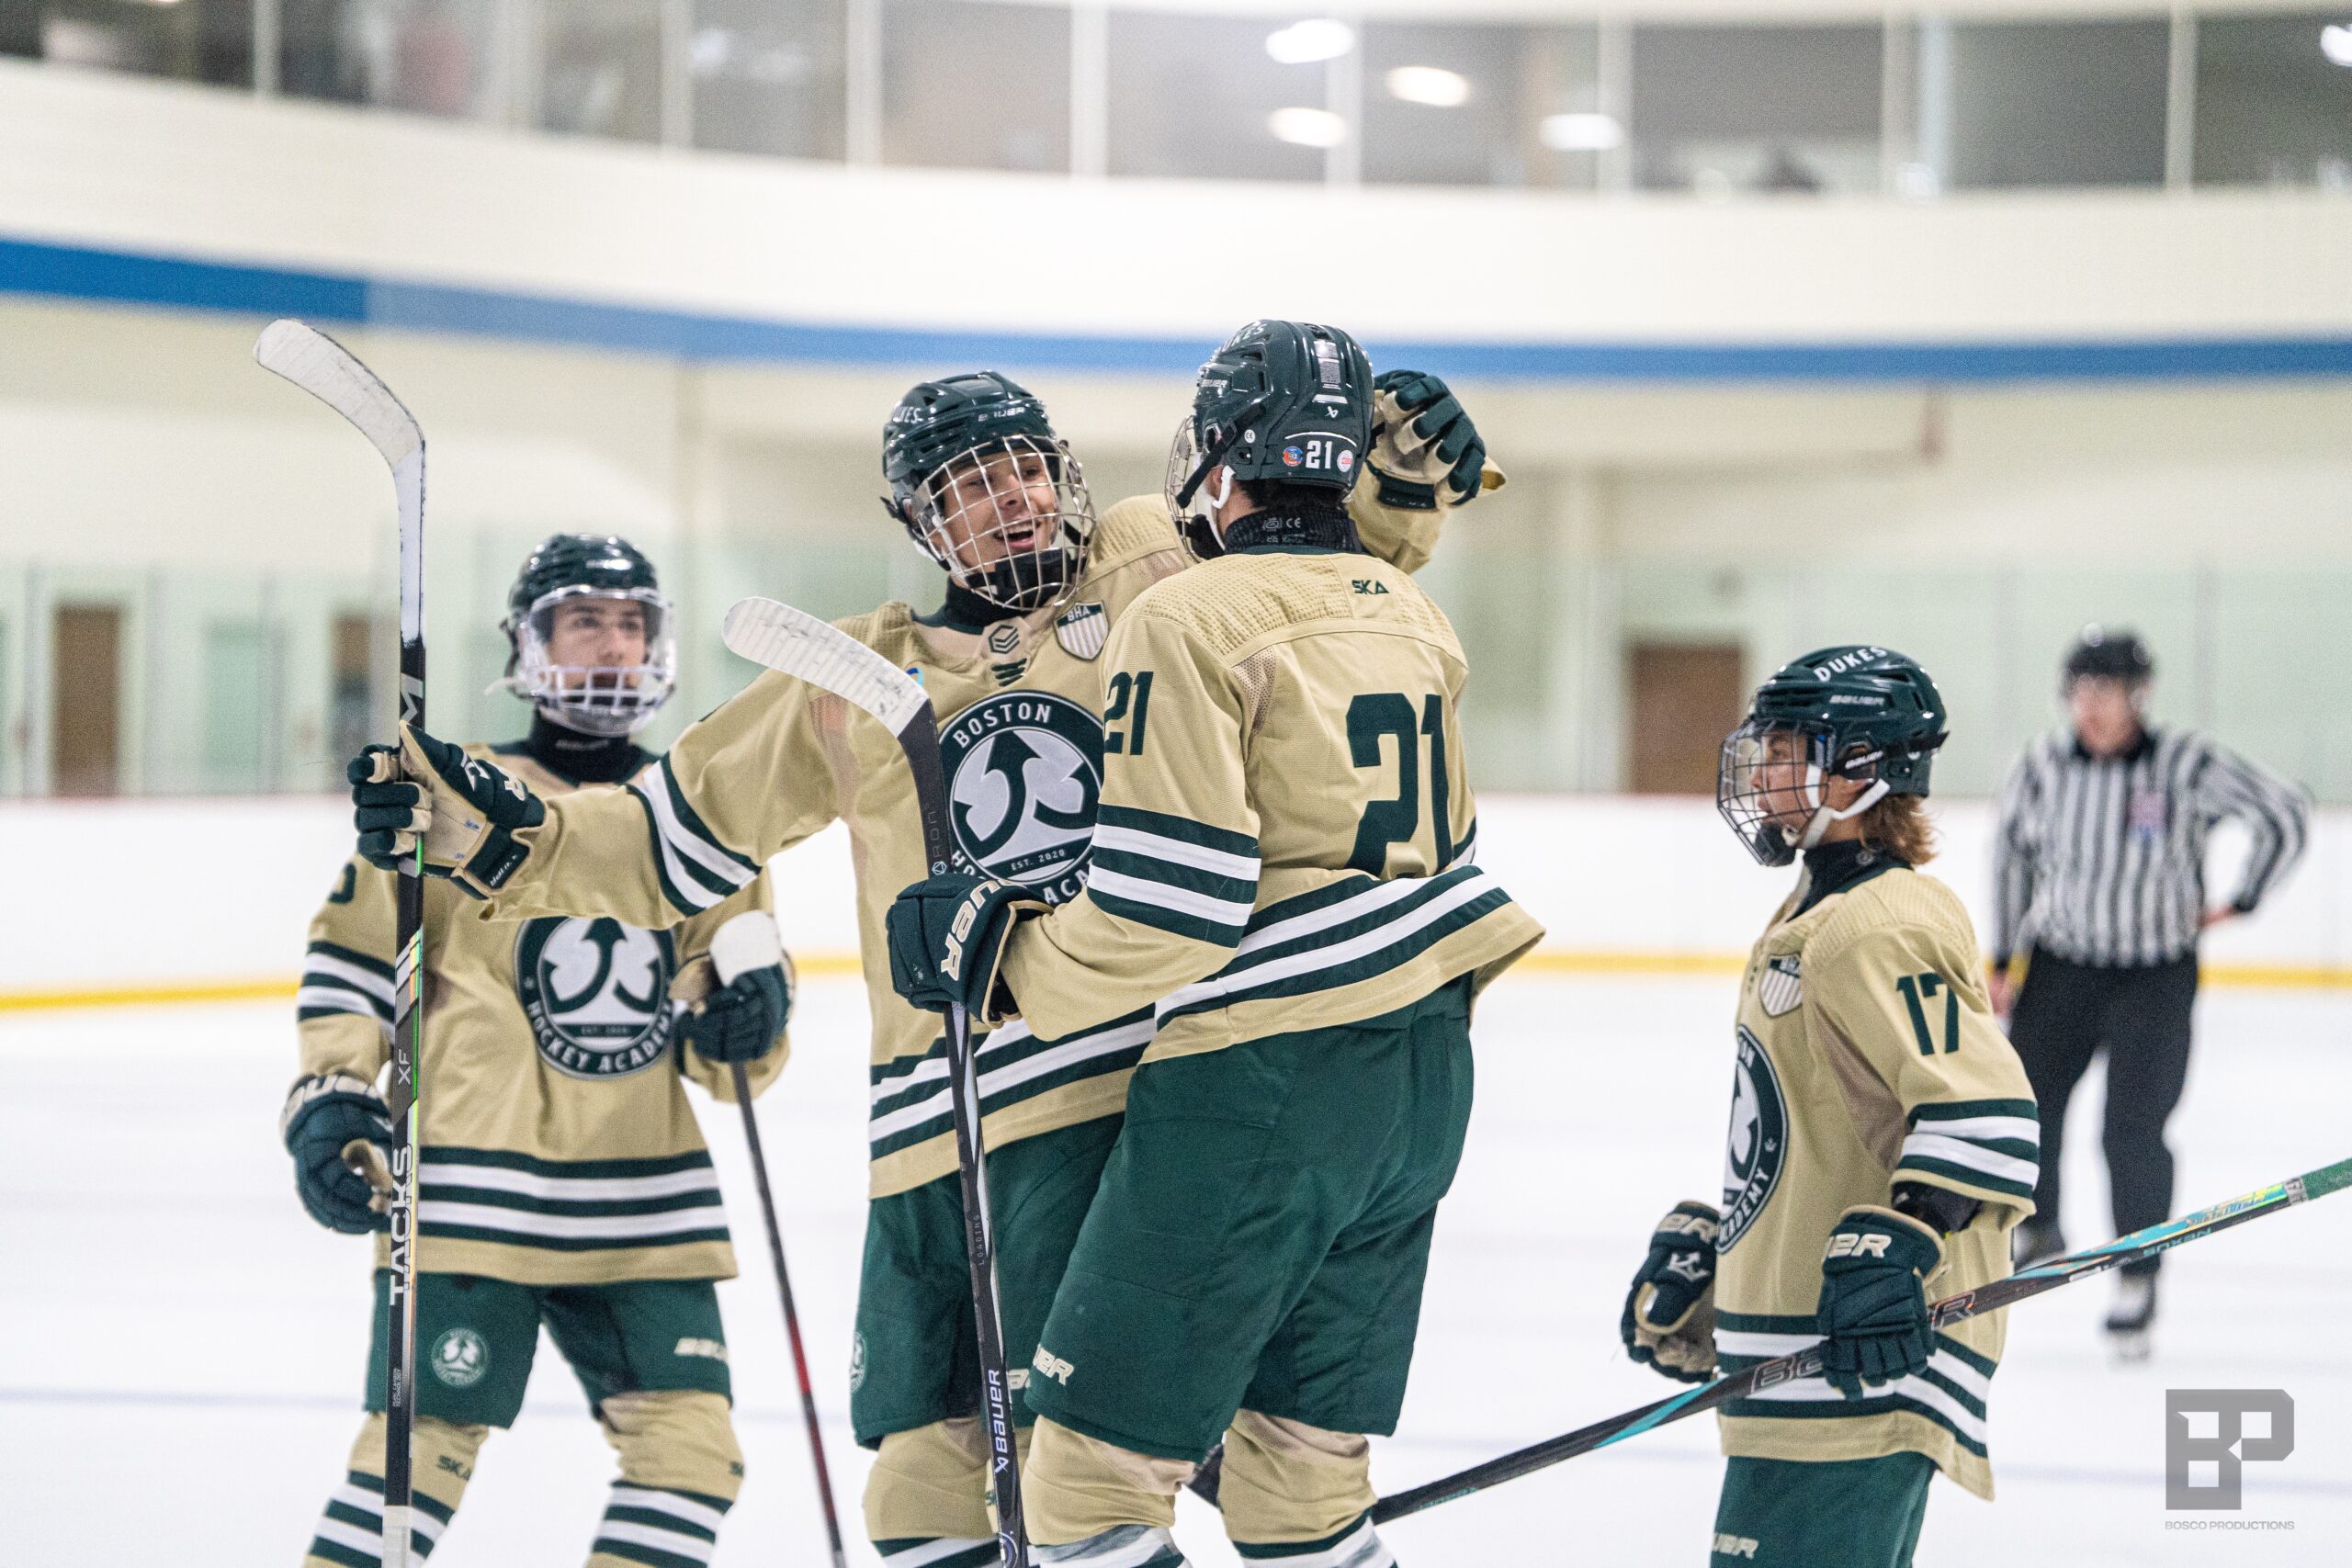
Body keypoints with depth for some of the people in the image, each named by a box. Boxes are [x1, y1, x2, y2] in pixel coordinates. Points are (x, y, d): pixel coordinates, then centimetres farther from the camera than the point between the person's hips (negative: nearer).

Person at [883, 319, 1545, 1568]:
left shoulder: (1188, 621, -12)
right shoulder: (1409, 613, 12)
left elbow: (1162, 904, -17)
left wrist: (1001, 954, -5)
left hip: (1262, 1083, -8)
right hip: (1424, 1070, 8)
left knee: (1093, 1459, -3)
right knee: (1300, 1457, 14)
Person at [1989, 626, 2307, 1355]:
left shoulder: (2187, 765, -15)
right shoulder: (2042, 767, -5)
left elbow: (2285, 815, -7)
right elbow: (2012, 856, 10)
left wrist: (2240, 903, -4)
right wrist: (2003, 962, 10)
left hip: (2156, 976, -3)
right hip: (2060, 966, 3)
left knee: (2133, 1130, -9)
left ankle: (2138, 1276, 8)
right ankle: (2035, 1229, 31)